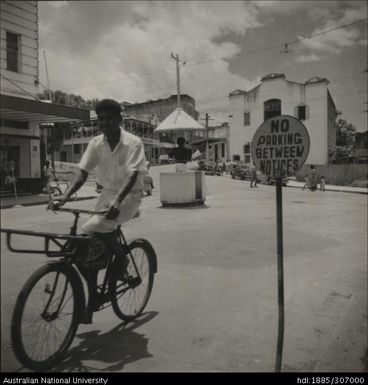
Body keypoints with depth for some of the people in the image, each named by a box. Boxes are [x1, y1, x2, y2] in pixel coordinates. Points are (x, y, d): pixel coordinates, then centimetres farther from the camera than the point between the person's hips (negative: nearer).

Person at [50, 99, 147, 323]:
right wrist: (65, 197, -22)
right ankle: (92, 300, 13)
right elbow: (82, 172, -6)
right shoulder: (96, 144, 0)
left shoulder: (133, 143, -14)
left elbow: (133, 175, -25)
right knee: (93, 245, -2)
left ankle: (121, 259, -1)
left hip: (129, 195, -5)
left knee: (97, 227, -30)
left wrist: (117, 201, -38)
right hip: (107, 194, 5)